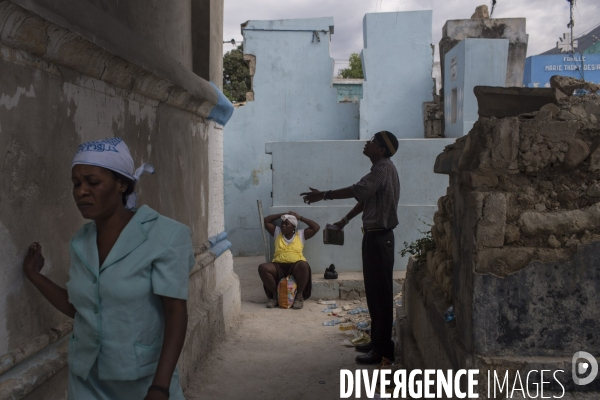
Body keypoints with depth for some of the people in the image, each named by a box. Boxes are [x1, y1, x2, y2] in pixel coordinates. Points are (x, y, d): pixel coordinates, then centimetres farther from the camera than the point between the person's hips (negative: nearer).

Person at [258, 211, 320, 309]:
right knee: (262, 267, -28)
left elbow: (316, 227, 7)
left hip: (295, 267, -2)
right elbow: (266, 221, 17)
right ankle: (275, 294, -12)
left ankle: (299, 295, -20)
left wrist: (300, 217, 12)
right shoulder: (277, 232, 19)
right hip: (278, 267, 2)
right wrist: (282, 214, 16)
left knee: (304, 265, -38)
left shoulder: (301, 234, 14)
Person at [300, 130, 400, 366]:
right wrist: (345, 220, 26)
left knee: (380, 292, -7)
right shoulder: (380, 168, 17)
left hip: (379, 237, -11)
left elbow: (359, 190, -29)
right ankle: (377, 341, 25)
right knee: (374, 291, 15)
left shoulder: (384, 168, -16)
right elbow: (365, 198, 25)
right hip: (375, 235, 11)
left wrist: (324, 195, -25)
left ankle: (384, 351, -3)